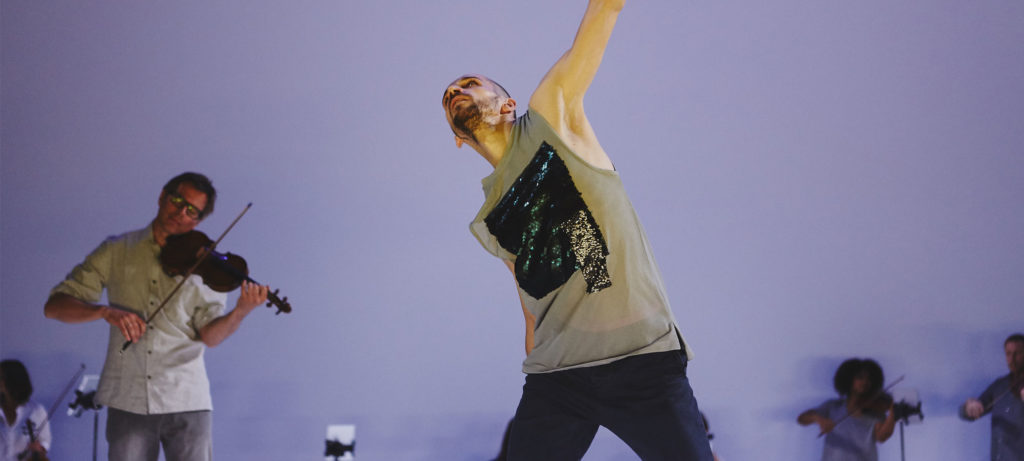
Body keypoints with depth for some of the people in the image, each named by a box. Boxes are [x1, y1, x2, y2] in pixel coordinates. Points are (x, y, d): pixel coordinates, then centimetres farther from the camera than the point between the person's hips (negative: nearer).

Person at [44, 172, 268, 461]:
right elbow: (54, 305, 2)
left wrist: (241, 312, -23)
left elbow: (209, 335, -3)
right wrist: (106, 312, -17)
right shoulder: (116, 251, 7)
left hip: (187, 402, 0)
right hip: (128, 401, 0)